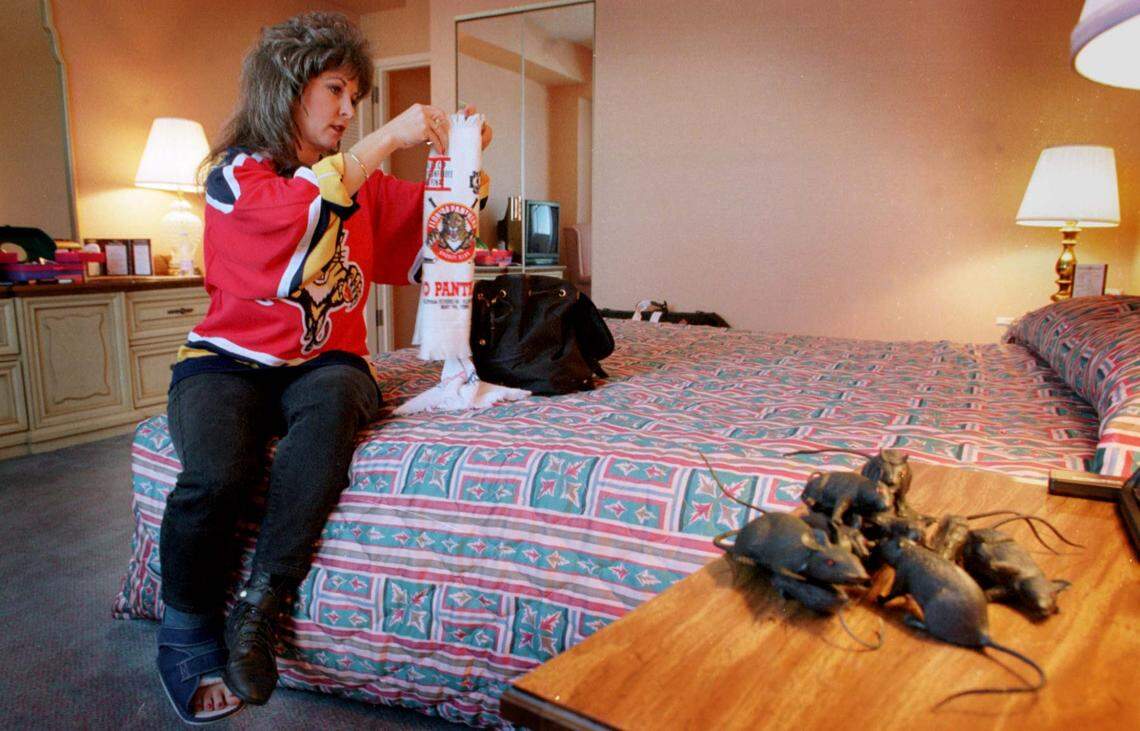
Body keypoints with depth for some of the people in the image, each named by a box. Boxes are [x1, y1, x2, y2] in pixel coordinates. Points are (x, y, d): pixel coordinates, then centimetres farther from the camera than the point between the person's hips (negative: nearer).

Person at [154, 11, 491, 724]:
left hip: (324, 360, 2)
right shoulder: (235, 171, 0)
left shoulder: (365, 181, 13)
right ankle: (188, 637, -1)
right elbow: (302, 206, -22)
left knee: (335, 401, -35)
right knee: (217, 476, -30)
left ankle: (258, 610, -25)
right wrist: (389, 138, -18)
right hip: (229, 358, -2)